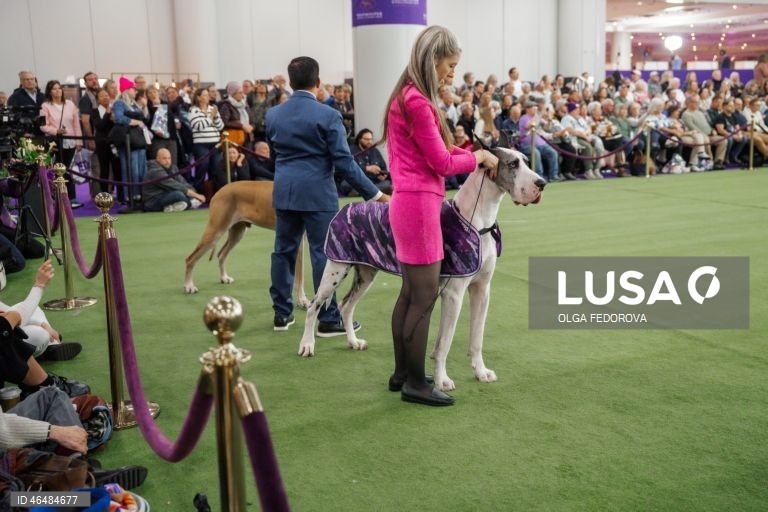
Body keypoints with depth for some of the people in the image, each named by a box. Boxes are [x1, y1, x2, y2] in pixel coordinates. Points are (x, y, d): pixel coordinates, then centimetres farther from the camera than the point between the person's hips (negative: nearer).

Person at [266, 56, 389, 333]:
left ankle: (282, 313, 21)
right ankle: (328, 319, 6)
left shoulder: (272, 114, 4)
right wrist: (375, 194, -9)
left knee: (283, 251, 13)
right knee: (323, 254, 0)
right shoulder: (328, 115, -12)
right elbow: (344, 162, -14)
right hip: (317, 193, -5)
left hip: (284, 192, 6)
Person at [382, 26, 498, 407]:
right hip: (419, 204, -11)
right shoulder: (417, 103, -18)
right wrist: (477, 158, 2)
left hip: (409, 202, 11)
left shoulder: (407, 97, 15)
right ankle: (415, 383, 8)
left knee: (410, 293, 15)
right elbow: (442, 163, -14)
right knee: (425, 296, -3)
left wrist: (475, 154, 6)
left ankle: (402, 373, 25)